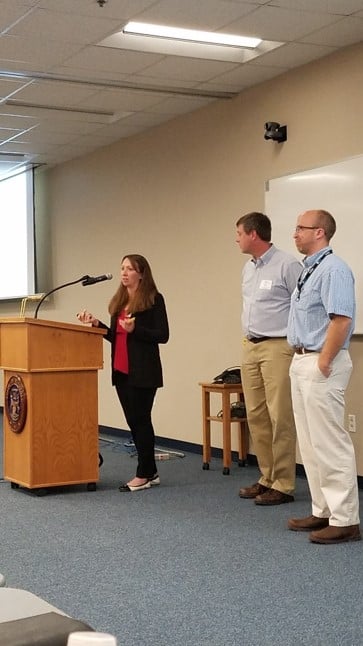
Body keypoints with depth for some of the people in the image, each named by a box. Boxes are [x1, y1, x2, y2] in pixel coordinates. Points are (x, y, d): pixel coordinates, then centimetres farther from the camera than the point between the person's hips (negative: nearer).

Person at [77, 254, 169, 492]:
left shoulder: (154, 299, -6)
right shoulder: (119, 301, 15)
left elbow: (163, 336, -11)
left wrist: (135, 329, -22)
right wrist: (97, 324, 4)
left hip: (143, 371, -8)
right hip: (121, 371, 8)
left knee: (140, 419, -3)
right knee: (134, 420, 10)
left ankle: (144, 475, 6)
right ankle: (151, 472, 20)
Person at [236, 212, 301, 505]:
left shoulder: (286, 265, -11)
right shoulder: (248, 268, 15)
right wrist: (248, 338, 19)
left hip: (277, 347, -9)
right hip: (250, 348, 9)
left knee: (280, 417, -6)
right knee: (256, 415, 10)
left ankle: (283, 485, 0)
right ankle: (267, 477, 19)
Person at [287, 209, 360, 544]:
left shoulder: (333, 269, -15)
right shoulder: (308, 269, 16)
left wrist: (324, 362, -21)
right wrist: (302, 360, 18)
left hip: (321, 366, -10)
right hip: (301, 362, 11)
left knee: (329, 443, -6)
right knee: (310, 443, 14)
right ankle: (323, 511, 23)